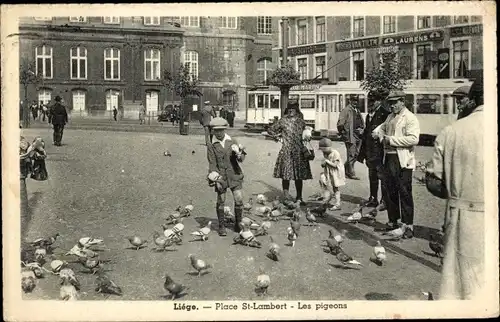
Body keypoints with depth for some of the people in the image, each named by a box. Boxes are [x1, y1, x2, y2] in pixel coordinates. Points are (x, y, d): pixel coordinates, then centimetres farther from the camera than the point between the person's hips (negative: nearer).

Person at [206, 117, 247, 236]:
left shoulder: (232, 142, 5)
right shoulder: (211, 146, 1)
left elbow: (242, 159, 1)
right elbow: (212, 163, -3)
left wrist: (239, 154, -22)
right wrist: (216, 179, -16)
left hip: (234, 174, 1)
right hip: (221, 176, -1)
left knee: (239, 200, -4)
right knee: (221, 202, 2)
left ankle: (238, 224, 15)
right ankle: (221, 226, 18)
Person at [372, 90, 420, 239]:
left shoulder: (410, 118, -9)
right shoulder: (390, 117, 17)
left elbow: (413, 139, -22)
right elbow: (383, 126, 38)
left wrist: (391, 140, -18)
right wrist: (378, 132, 13)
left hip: (402, 161, -8)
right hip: (388, 158, 8)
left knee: (404, 193, -3)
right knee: (390, 192, 14)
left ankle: (408, 226, 5)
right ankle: (392, 222, 25)